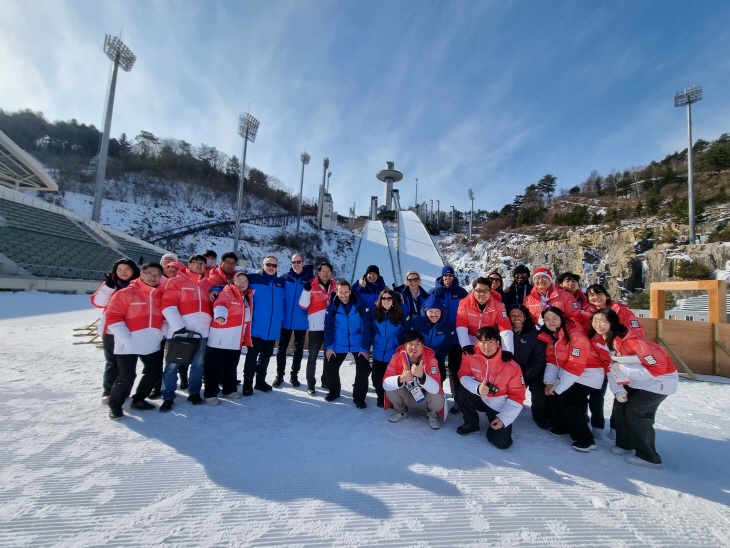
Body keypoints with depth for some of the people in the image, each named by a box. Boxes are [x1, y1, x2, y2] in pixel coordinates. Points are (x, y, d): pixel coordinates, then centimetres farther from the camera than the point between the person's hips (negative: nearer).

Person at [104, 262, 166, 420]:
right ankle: (115, 405, 23)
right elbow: (112, 317, -12)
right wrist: (126, 339, -18)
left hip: (153, 344, 6)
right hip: (128, 345, -6)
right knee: (127, 378, -4)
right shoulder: (126, 293, -9)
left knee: (154, 372, 14)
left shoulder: (161, 295, 6)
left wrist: (162, 334, 6)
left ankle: (138, 400, 35)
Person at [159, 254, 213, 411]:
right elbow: (168, 305, -9)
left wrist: (211, 324, 8)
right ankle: (168, 397, 15)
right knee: (173, 364, 2)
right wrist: (179, 326, -16)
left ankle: (194, 393, 25)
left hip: (202, 331, 4)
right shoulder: (176, 281, 0)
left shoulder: (208, 284, 14)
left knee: (198, 364, 11)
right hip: (179, 330, -4)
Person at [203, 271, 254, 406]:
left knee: (231, 367, 18)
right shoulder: (227, 292, -10)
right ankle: (210, 394, 13)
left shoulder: (248, 296, 11)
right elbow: (220, 304, -32)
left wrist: (246, 338, 16)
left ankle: (229, 390, 31)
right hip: (220, 339, -7)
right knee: (214, 367, 2)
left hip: (236, 340, 7)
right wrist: (220, 315, -52)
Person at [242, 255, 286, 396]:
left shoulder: (281, 283, 10)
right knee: (252, 355, 0)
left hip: (273, 329, 4)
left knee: (266, 356, 15)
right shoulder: (253, 279, -2)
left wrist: (280, 319, 14)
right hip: (256, 327, -4)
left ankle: (260, 381, 31)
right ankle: (247, 384, 15)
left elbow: (284, 302, 18)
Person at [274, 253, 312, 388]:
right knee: (281, 349, 7)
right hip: (285, 321, 0)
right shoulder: (284, 278, 0)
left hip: (301, 322, 0)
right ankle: (279, 375, 23)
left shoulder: (310, 279, -1)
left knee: (299, 350, 12)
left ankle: (294, 375, 27)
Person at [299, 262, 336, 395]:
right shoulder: (312, 285, -4)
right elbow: (303, 305, -9)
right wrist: (306, 290, -23)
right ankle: (310, 384, 16)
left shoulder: (336, 286, 5)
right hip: (316, 327, -3)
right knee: (312, 357, 4)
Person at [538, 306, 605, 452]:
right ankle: (562, 427, 24)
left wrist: (557, 387, -21)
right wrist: (549, 382, -10)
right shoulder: (551, 336, 1)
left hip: (589, 374, -8)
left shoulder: (576, 336, -25)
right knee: (551, 396, 0)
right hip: (567, 373, 8)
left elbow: (575, 367, -26)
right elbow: (552, 361, 4)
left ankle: (586, 440, -2)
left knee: (565, 400, -18)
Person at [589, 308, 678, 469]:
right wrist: (618, 390, -10)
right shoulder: (600, 340, -8)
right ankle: (625, 444, 23)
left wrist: (622, 368, -28)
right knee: (620, 404, 3)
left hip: (660, 379, -8)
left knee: (635, 410, -12)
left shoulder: (630, 340, -33)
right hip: (635, 380, 8)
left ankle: (649, 458, 5)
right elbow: (610, 367, 0)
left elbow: (657, 367, -31)